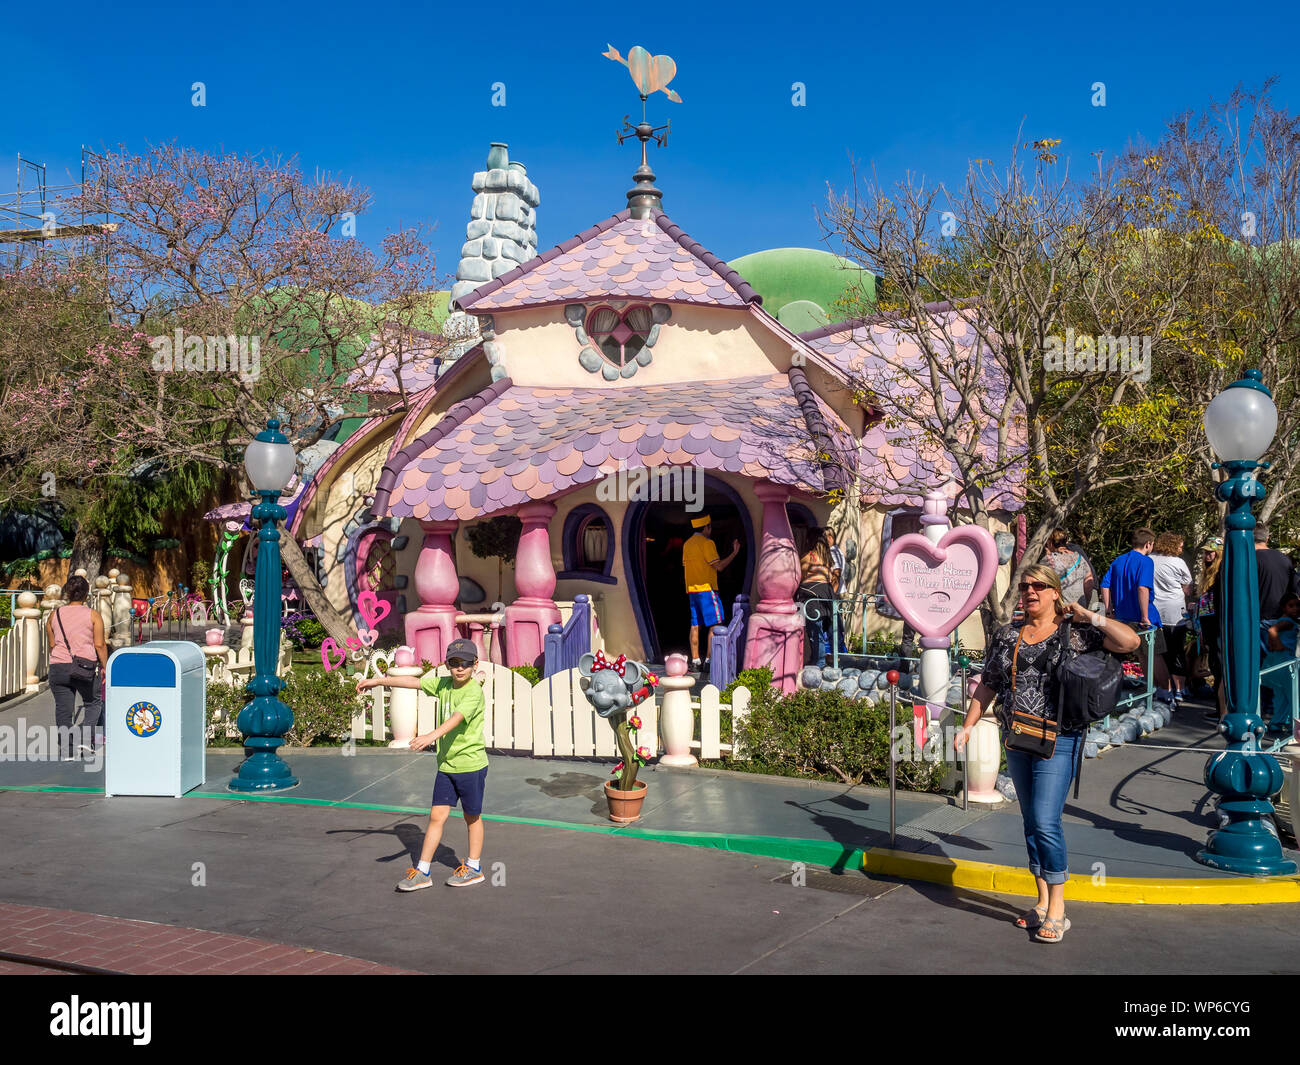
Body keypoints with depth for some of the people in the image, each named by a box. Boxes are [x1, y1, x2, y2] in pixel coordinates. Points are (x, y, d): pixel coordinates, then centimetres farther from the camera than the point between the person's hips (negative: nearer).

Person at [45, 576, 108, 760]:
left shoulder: (54, 615, 9)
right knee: (93, 703, 15)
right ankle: (86, 738, -3)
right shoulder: (93, 615, -2)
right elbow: (100, 645, -5)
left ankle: (66, 751, 8)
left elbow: (52, 645, 14)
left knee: (63, 709, 8)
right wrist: (105, 667, 5)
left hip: (57, 668, 3)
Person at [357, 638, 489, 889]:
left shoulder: (474, 692, -17)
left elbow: (457, 718, -32)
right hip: (446, 765, 6)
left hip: (470, 763, -6)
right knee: (436, 816, 5)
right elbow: (414, 681, 12)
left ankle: (474, 868, 25)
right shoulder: (443, 684, 6)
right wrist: (379, 681, 13)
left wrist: (432, 735, -47)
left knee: (472, 817, 9)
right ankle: (422, 872, 10)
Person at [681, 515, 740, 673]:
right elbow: (719, 566, -13)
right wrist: (734, 553, -5)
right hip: (706, 589, -8)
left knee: (695, 626, 7)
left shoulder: (687, 544, 14)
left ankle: (695, 661, 6)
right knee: (714, 625, -5)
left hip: (692, 589, 8)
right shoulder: (706, 543, -11)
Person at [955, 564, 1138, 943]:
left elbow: (1131, 642, -11)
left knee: (1046, 822, -11)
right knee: (1031, 822, 11)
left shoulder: (1074, 632, -2)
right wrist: (967, 726, 10)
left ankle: (1057, 911, 0)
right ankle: (1042, 903, 22)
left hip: (1058, 739, -5)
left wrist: (1089, 616, -10)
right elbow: (988, 685, 14)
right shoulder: (1006, 635, 11)